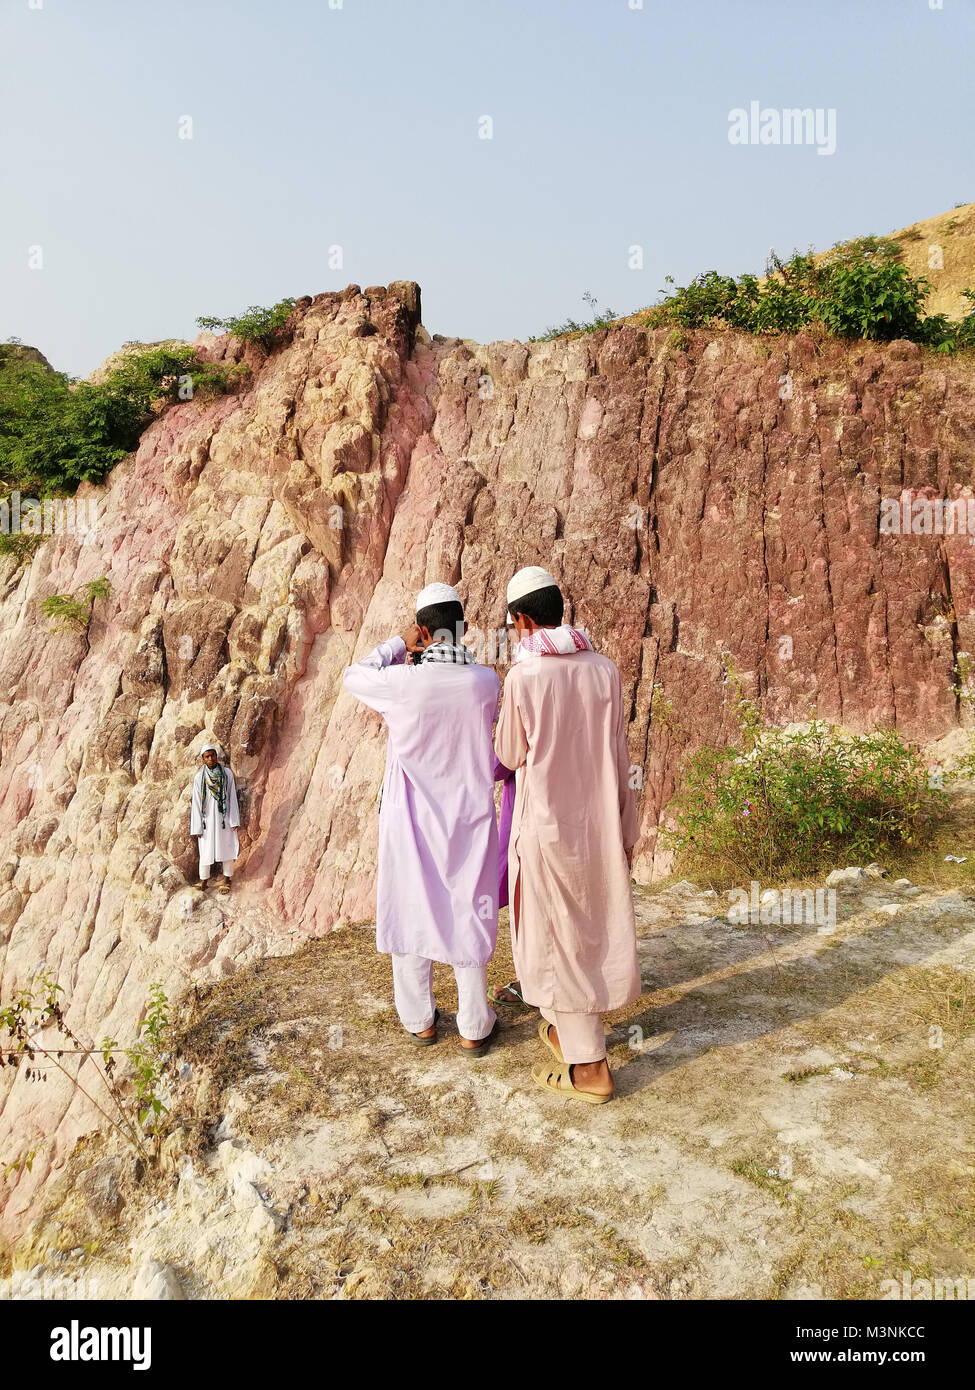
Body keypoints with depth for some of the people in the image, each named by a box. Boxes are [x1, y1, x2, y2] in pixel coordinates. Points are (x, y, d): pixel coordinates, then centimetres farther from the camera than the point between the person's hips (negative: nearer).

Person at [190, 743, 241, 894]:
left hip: (224, 819, 0)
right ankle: (204, 880, 17)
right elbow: (196, 803, 0)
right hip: (207, 819, 0)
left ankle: (226, 879, 17)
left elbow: (232, 798, -1)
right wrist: (197, 827, -2)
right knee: (206, 851, 4)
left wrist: (234, 821, -4)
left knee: (227, 848, 4)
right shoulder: (199, 777, -2)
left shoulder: (227, 773, -2)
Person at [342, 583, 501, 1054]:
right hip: (469, 821, 1)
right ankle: (474, 1027, 23)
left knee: (411, 913, 14)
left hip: (410, 820, -1)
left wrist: (399, 645, 3)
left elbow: (353, 676, 2)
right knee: (467, 914, 12)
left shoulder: (403, 682, -17)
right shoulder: (486, 681, -11)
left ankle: (419, 1020, 28)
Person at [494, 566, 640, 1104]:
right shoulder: (604, 670, -3)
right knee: (595, 929, 19)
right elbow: (619, 759, 3)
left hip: (547, 823, -5)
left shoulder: (523, 677, -15)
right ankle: (569, 1030, 37)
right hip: (599, 822, 5)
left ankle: (588, 1066, 14)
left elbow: (510, 756, -1)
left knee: (559, 938, 7)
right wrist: (625, 832, 13)